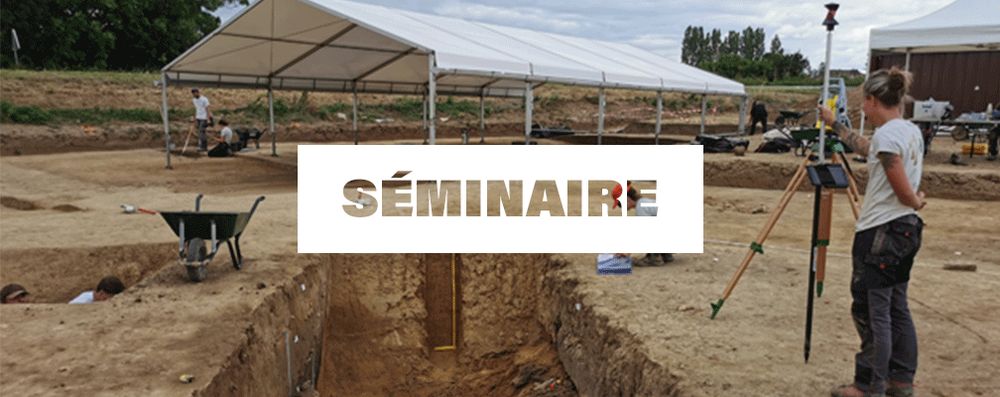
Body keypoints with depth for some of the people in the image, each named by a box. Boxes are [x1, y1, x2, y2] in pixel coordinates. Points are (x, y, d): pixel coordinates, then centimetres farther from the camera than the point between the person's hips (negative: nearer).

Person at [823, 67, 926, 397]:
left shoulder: (886, 134, -18)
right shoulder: (912, 131, 10)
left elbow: (904, 192, -19)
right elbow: (866, 148, 28)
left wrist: (917, 203, 3)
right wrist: (835, 125, 33)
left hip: (880, 234, -10)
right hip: (907, 230, 10)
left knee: (871, 311, -3)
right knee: (896, 308, 15)